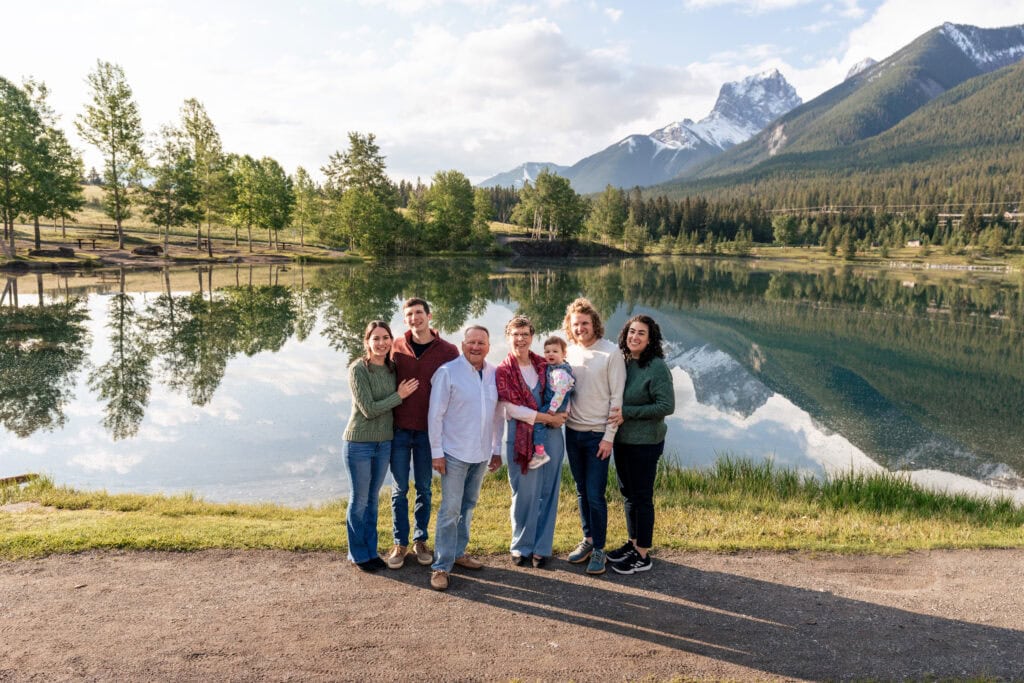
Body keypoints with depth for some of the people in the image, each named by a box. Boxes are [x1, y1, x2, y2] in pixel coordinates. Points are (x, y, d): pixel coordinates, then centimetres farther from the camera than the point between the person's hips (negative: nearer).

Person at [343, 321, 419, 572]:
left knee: (373, 499, 16)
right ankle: (358, 554, 23)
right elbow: (369, 409, -20)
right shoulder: (358, 369, -16)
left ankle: (371, 550, 29)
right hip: (359, 443, -5)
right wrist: (400, 395, -15)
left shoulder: (392, 368, 2)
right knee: (359, 500, 7)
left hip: (384, 442, 5)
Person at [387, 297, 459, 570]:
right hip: (399, 429, 1)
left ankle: (420, 541, 25)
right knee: (400, 489, 8)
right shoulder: (396, 347, 1)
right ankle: (400, 543, 19)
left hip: (428, 431, 0)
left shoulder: (448, 351, -2)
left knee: (424, 488, 11)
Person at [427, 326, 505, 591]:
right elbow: (435, 414, -9)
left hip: (482, 454, 5)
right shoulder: (447, 372, -9)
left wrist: (497, 450, 12)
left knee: (469, 506, 16)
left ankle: (458, 552, 31)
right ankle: (442, 566, 5)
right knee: (450, 509, -3)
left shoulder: (494, 374, 5)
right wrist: (436, 452, -11)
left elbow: (499, 415, 12)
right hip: (455, 453, -5)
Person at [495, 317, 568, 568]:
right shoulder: (503, 371, -2)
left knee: (547, 492, 7)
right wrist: (549, 417, -13)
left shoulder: (544, 365, 8)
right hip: (521, 437, -3)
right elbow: (512, 408, -10)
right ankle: (521, 547, 20)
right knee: (525, 494, 2)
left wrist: (561, 415, -6)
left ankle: (542, 547, 20)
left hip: (551, 435, 3)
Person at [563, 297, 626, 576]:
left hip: (598, 435, -5)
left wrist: (609, 437, -13)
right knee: (581, 492, 14)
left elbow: (617, 398, -11)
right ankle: (588, 539, 29)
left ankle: (599, 549, 11)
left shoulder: (611, 352, -10)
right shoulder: (569, 352, 5)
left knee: (595, 495, -3)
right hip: (572, 431, 5)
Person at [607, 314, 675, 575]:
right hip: (622, 440, 7)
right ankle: (633, 543, 33)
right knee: (628, 493, 17)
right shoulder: (622, 363, 4)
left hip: (645, 443, -7)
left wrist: (627, 413, -21)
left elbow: (666, 406, -19)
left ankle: (643, 556, 15)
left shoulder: (657, 367, -16)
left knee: (642, 497, 2)